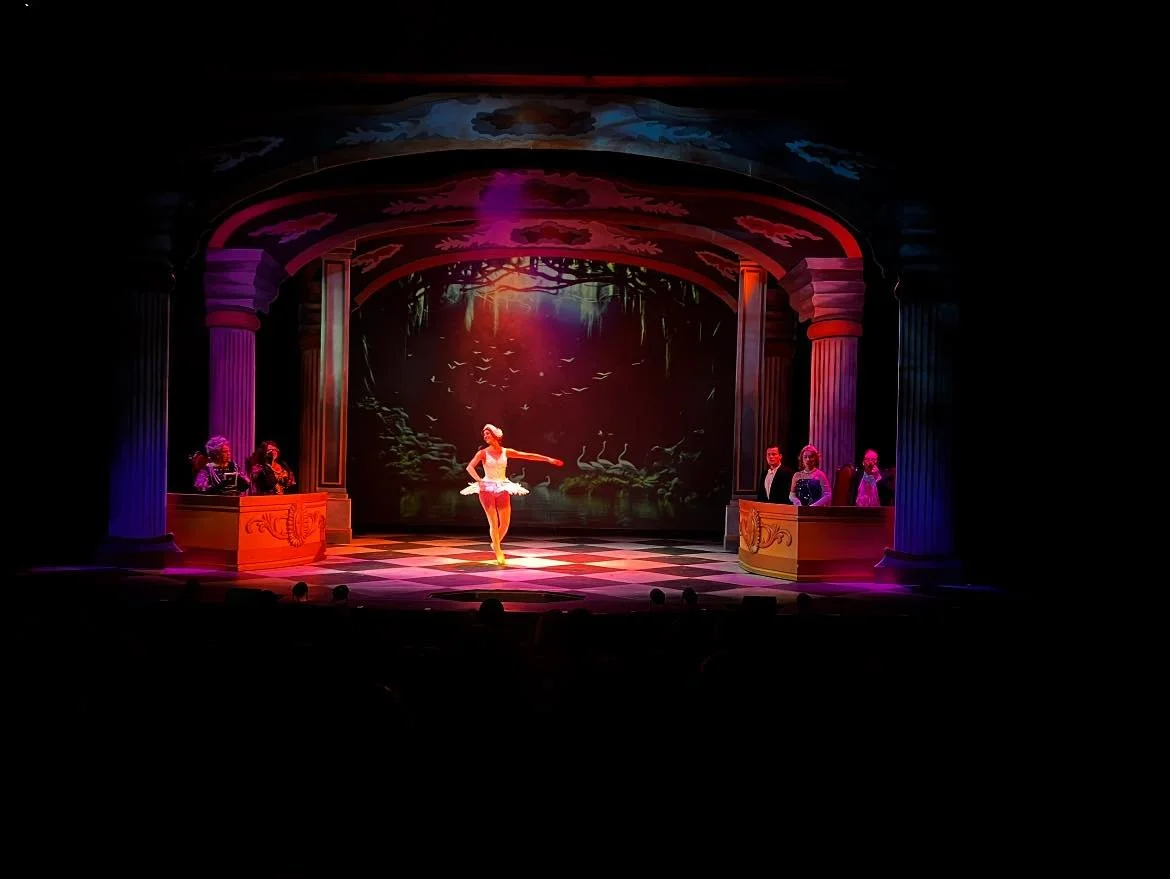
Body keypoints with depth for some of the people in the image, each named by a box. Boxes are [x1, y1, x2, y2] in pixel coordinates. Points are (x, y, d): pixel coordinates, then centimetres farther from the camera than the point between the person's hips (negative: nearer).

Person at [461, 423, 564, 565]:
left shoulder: (506, 452, 3)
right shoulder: (483, 453, -4)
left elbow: (528, 455, 2)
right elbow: (470, 467, -14)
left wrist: (548, 459, 0)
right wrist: (479, 480, -24)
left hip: (503, 489, 3)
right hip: (487, 489, -3)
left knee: (505, 523, 1)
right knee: (493, 523, -4)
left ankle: (496, 544, 29)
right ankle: (498, 552, 7)